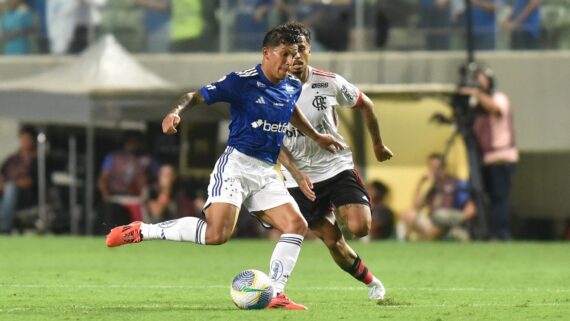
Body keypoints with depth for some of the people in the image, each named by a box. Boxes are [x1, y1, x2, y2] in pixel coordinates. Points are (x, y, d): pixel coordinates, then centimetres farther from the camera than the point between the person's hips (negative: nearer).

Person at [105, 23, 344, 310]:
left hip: (266, 173, 7)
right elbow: (197, 96, -13)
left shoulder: (292, 87, 10)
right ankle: (141, 231, -11)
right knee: (217, 233, -23)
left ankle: (274, 295, 0)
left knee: (296, 225, -5)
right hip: (236, 165, -7)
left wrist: (316, 137, 42)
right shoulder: (242, 82, -12)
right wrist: (175, 112, -33)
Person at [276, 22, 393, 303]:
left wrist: (378, 145, 17)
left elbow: (365, 105, 8)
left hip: (337, 167, 0)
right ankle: (371, 283, 22)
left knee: (359, 227, -19)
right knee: (333, 242, -1)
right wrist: (298, 176, -21)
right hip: (300, 179, 0)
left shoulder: (330, 83, -9)